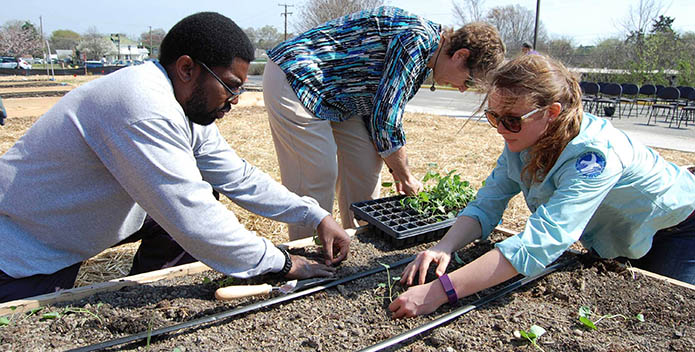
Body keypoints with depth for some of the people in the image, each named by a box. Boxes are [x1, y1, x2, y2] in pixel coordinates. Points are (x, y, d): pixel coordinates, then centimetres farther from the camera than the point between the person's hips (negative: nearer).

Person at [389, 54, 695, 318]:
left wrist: (440, 291, -58)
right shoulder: (525, 136, -20)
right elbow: (486, 206, -19)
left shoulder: (593, 154, -44)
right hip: (612, 242, 6)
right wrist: (443, 247, -40)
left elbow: (538, 244, -53)